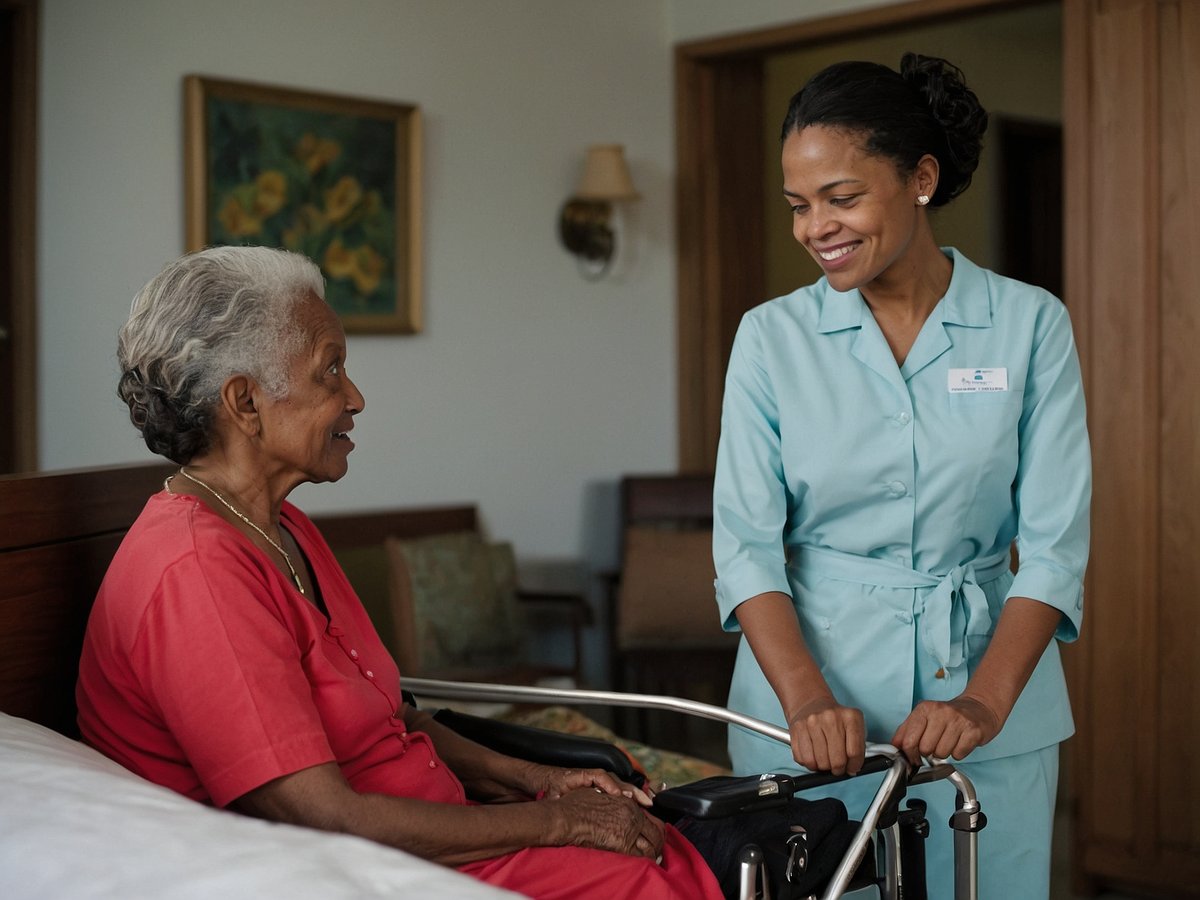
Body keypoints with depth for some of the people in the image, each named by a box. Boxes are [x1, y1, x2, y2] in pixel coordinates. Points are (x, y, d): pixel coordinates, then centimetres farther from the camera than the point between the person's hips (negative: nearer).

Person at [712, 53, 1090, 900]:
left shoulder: (1030, 324, -2)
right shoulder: (772, 337, 0)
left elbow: (1054, 542, -5)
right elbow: (746, 542, -5)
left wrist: (985, 702, -18)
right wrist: (806, 700, -19)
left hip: (987, 681, 0)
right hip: (813, 697, 0)